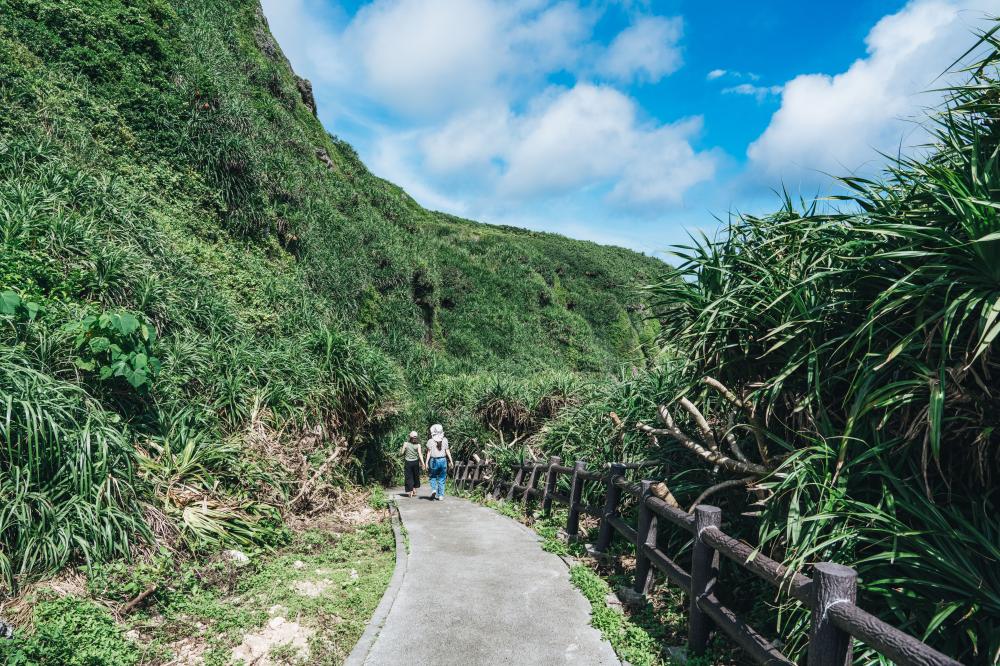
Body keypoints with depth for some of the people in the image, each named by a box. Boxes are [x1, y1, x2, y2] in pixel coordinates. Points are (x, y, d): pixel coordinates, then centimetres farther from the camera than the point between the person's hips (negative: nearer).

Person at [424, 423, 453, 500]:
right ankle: (441, 495, 9)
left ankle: (433, 489, -6)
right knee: (441, 478, 9)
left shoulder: (430, 441, -6)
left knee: (433, 476, 16)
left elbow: (429, 452, -6)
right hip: (443, 460, 2)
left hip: (434, 461, -2)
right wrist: (450, 460, 5)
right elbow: (447, 451, 0)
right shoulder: (444, 440, 0)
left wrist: (426, 462, -2)